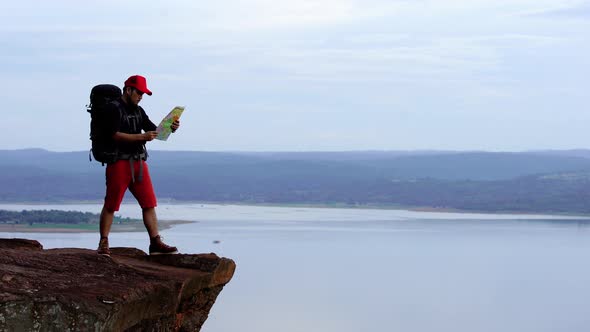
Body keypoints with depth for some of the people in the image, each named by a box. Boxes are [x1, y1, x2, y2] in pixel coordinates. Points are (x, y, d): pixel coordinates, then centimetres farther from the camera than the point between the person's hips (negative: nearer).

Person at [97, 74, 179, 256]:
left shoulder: (138, 111, 18)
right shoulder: (113, 108, -5)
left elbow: (154, 130, 17)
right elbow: (115, 135, -16)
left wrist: (170, 128, -4)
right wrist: (142, 137, -20)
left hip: (139, 163, 7)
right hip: (119, 162, -7)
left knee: (149, 203, 1)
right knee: (111, 205, -3)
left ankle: (156, 243, 1)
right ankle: (103, 243, 2)